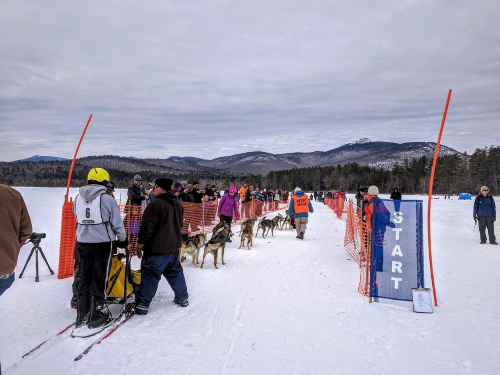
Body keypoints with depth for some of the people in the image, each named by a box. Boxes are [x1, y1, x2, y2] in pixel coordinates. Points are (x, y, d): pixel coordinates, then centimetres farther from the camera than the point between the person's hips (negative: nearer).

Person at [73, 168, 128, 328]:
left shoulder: (78, 198, 3)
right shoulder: (107, 199, -13)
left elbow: (76, 219, 12)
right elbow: (117, 224, -9)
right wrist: (123, 240, 7)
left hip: (82, 243, 5)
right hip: (102, 243, -5)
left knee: (84, 277, 16)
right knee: (99, 278, 6)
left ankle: (82, 315, 23)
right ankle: (95, 316, 14)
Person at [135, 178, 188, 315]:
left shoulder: (156, 204, -18)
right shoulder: (178, 204, 9)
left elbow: (147, 226, -19)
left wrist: (140, 244, -9)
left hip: (156, 249, -8)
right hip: (174, 247, 8)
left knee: (150, 276, 2)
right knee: (176, 273, 19)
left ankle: (142, 304, 8)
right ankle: (182, 298, 30)